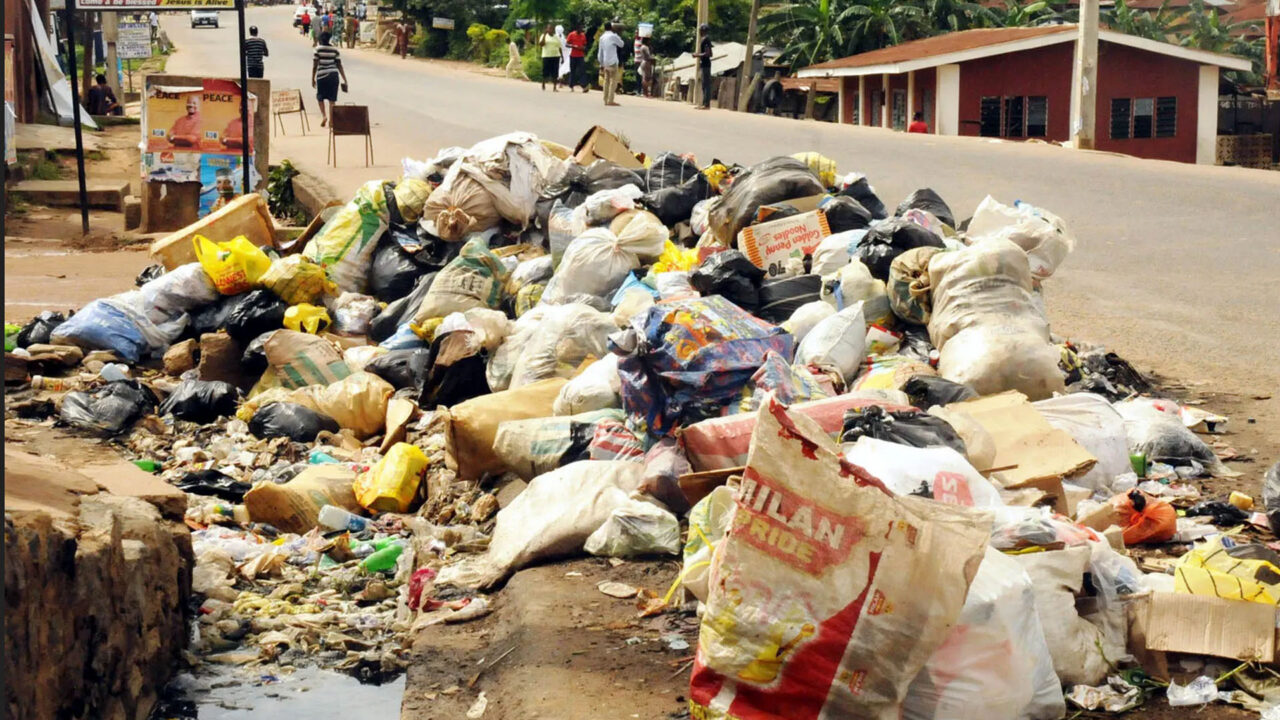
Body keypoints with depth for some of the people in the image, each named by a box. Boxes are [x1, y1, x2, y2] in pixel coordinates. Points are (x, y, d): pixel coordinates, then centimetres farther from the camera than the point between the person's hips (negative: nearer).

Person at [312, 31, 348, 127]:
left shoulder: (318, 50, -4)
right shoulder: (335, 50, 3)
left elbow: (315, 66, -6)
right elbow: (339, 66, 1)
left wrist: (313, 79, 2)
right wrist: (345, 80, 4)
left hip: (322, 76, -2)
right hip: (334, 75, 2)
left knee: (320, 97, 15)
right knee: (332, 99, 7)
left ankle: (324, 115, -3)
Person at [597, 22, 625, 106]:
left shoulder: (602, 37, 11)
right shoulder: (613, 36, -8)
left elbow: (600, 53, 13)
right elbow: (621, 44, 6)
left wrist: (601, 64, 19)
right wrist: (617, 35, 14)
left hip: (605, 62, 6)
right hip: (612, 62, -6)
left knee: (607, 81, 12)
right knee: (613, 81, -5)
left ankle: (606, 100, 10)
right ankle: (610, 100, -12)